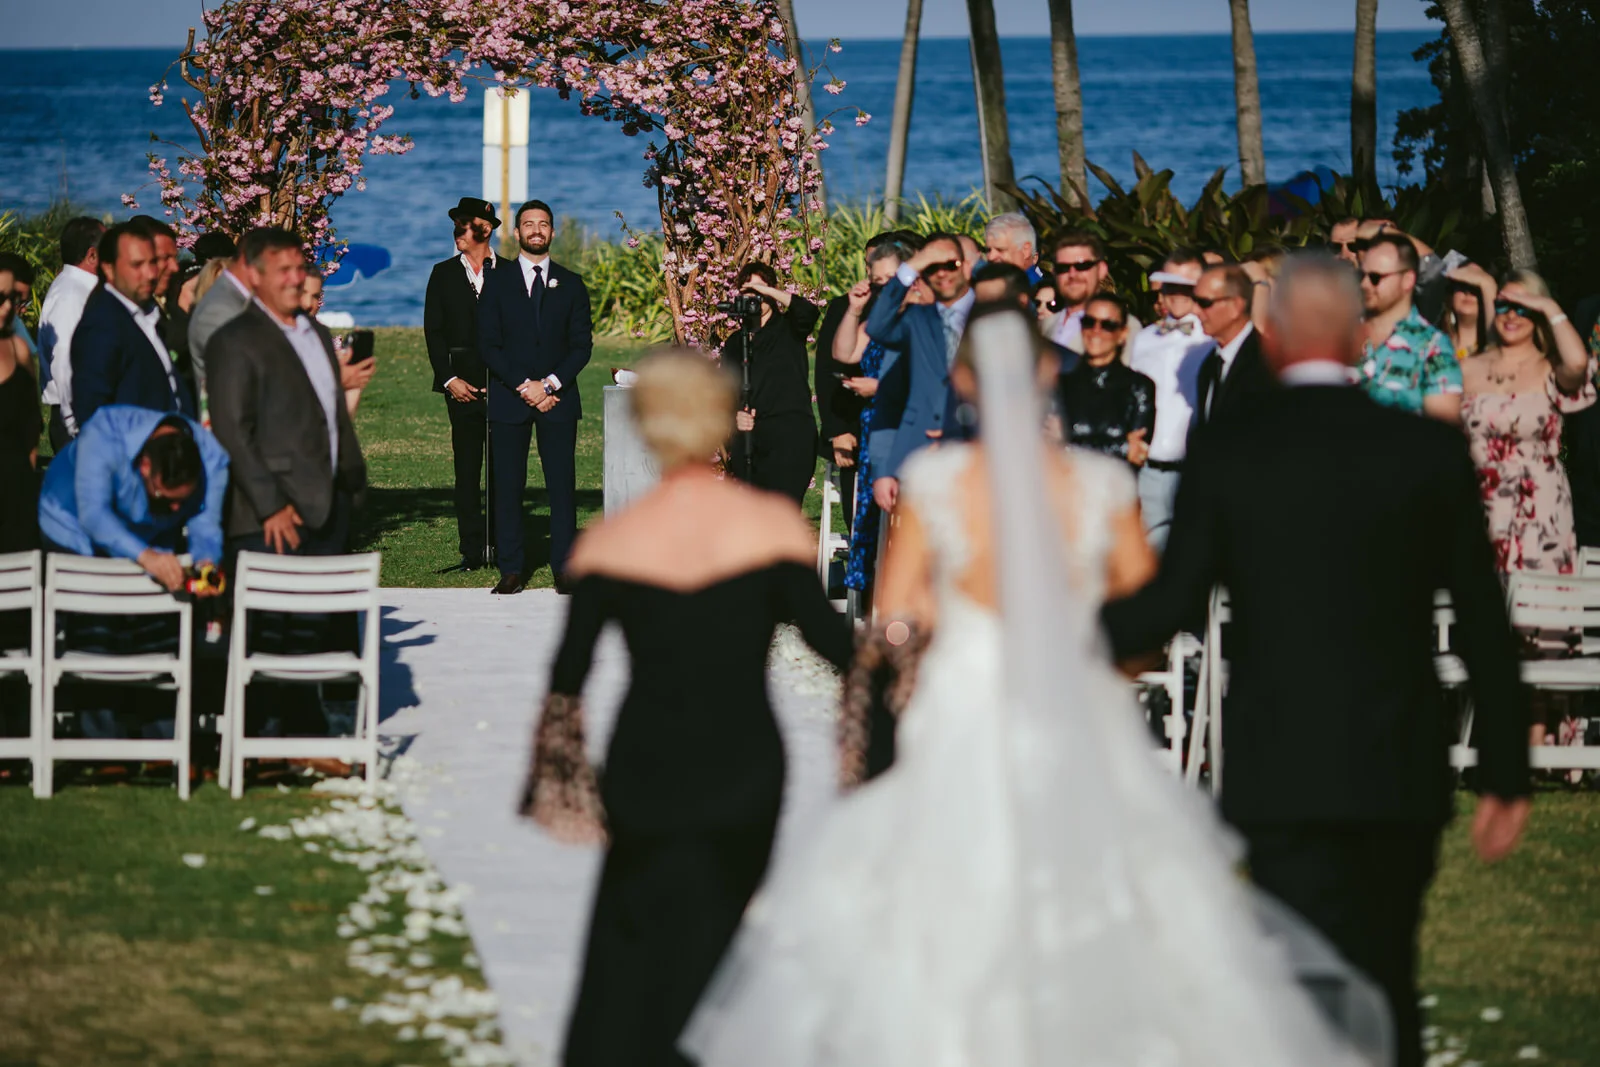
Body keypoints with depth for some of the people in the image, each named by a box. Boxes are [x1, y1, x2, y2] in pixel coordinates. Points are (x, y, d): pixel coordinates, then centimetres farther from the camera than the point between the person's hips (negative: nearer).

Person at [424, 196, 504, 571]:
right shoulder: (444, 274, 10)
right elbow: (433, 330, 7)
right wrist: (449, 379, -4)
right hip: (463, 383, 1)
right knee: (467, 468, 0)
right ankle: (472, 550, 2)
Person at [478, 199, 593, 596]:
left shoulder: (570, 284, 11)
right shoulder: (496, 282, 8)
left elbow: (582, 346, 6)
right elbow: (487, 346, 1)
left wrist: (550, 384, -8)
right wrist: (524, 386, -10)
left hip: (558, 398, 1)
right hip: (508, 398, -1)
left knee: (562, 484, -3)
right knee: (507, 485, -3)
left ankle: (564, 567, 1)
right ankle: (512, 569, 1)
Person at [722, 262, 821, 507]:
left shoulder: (788, 328, 8)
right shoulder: (735, 342, 22)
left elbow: (808, 312, -15)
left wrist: (766, 290, -9)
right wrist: (734, 416, 1)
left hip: (790, 435, -5)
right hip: (748, 439, 5)